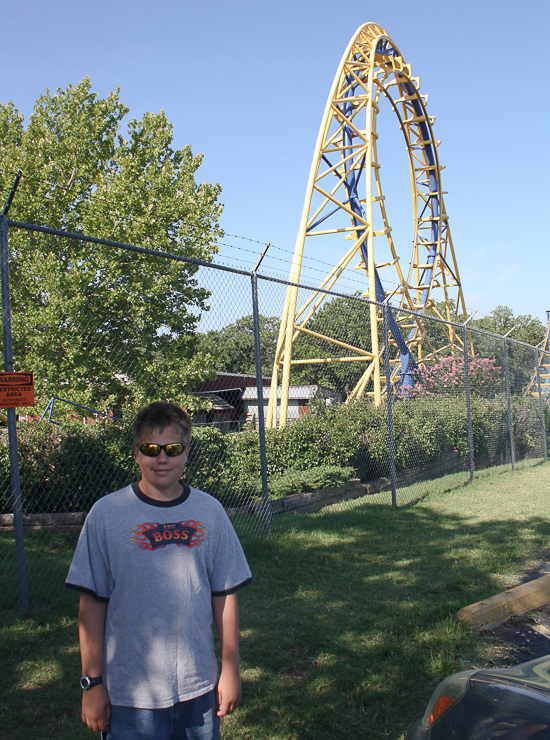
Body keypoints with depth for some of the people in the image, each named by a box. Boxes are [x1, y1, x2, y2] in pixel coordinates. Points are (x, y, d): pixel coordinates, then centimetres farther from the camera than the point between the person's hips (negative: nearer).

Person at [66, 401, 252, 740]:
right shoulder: (106, 514, -7)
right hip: (129, 692, -2)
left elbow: (224, 595, 4)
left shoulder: (210, 511, -1)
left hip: (199, 686, 2)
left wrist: (230, 669, 5)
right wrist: (92, 682, -2)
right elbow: (92, 603, -3)